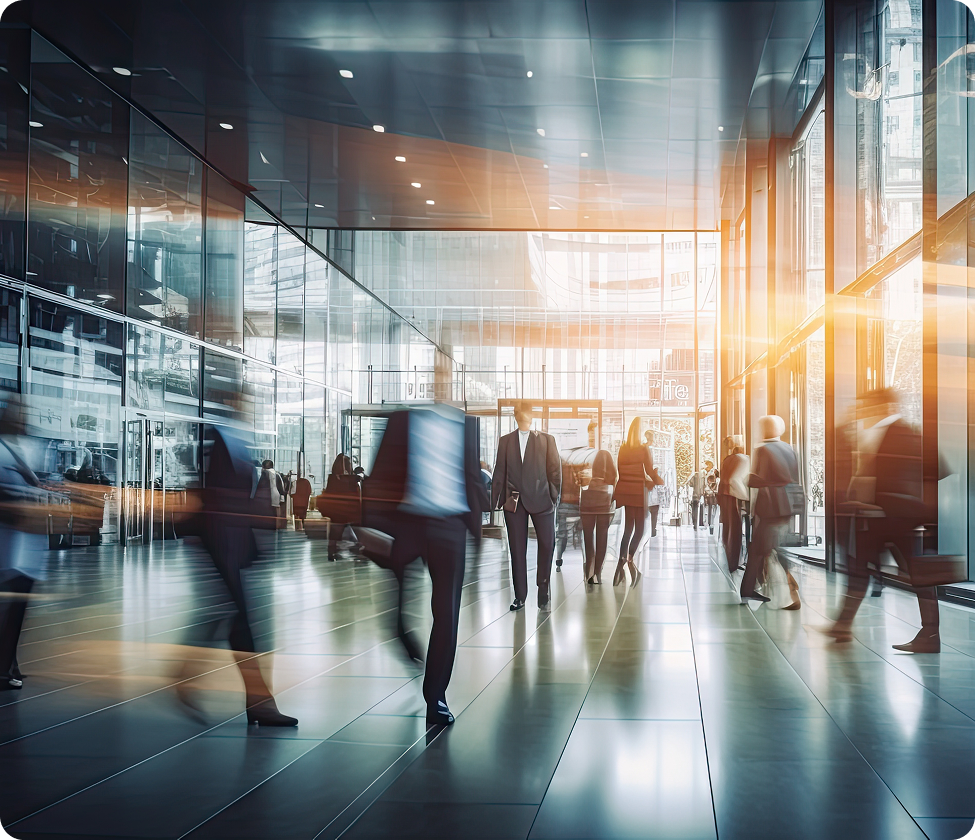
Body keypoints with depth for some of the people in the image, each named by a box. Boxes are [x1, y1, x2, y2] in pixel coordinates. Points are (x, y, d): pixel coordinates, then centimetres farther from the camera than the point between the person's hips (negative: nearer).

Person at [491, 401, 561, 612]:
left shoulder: (547, 440, 6)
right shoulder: (505, 441, 10)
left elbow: (555, 470, 3)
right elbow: (499, 472, 8)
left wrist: (555, 496, -5)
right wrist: (496, 501, 3)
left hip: (541, 499, -1)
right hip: (514, 500, 1)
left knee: (547, 544, -7)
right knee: (517, 549, 3)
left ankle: (543, 590, 12)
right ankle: (520, 596, 10)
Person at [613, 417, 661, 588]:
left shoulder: (623, 449, 4)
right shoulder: (644, 449, -10)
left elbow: (619, 471, 6)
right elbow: (650, 471, -12)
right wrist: (659, 481, 6)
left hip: (625, 491, 5)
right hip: (638, 492, -5)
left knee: (628, 527, 12)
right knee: (640, 528, 4)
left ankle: (622, 561, 8)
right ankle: (630, 559, -5)